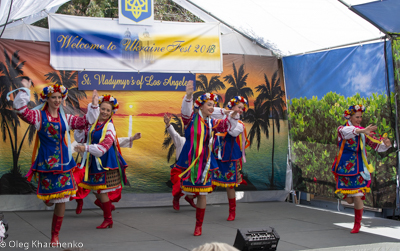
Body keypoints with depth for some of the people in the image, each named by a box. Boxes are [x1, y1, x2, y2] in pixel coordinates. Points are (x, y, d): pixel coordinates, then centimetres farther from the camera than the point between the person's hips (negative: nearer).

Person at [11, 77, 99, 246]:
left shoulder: (65, 118, 12)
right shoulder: (39, 116, -1)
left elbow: (85, 121, 17)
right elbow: (20, 109, -15)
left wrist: (93, 106, 10)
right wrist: (25, 90, -19)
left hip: (63, 162, 3)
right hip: (46, 162, -3)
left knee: (62, 200, 3)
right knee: (49, 198, -6)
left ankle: (55, 236, 14)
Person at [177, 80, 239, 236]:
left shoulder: (212, 123, 10)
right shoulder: (192, 118, -5)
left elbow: (227, 125, 14)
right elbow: (186, 111, -24)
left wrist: (234, 115, -7)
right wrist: (188, 97, -42)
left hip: (205, 162, 3)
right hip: (190, 159, -3)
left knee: (202, 193, 3)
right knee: (188, 190, -3)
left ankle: (199, 226, 13)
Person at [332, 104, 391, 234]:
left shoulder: (364, 133, 5)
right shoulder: (342, 129, -2)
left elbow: (377, 145, -2)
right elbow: (347, 132, -26)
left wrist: (385, 144, -25)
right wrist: (362, 131, -43)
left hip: (359, 168, 0)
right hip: (345, 167, 0)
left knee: (357, 197, -6)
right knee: (349, 200, 5)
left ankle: (357, 223, 14)